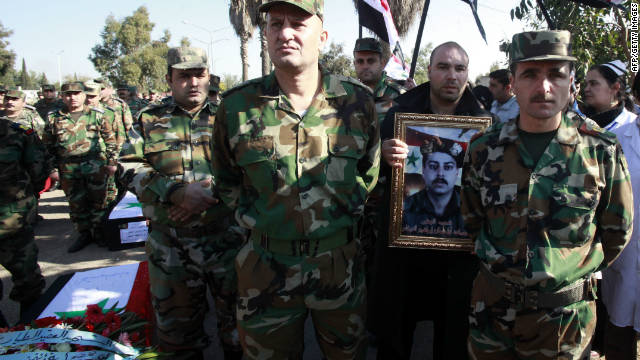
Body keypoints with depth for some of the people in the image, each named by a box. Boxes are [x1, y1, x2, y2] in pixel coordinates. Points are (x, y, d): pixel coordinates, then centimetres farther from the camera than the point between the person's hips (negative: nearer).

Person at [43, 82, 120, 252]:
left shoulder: (97, 115, 3)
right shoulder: (54, 119, 7)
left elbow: (111, 140, 5)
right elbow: (48, 146, 13)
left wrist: (112, 162, 0)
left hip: (96, 166, -1)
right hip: (69, 169, 2)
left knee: (98, 200, 6)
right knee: (76, 203, 8)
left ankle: (98, 231, 20)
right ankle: (84, 233, 21)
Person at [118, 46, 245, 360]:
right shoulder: (150, 120, 7)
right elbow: (131, 170, -2)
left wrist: (209, 194, -16)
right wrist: (177, 193, -16)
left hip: (227, 237, -1)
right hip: (170, 244, 1)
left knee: (235, 313, 11)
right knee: (176, 319, 14)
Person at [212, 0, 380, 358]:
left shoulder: (357, 99, -4)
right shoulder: (237, 104, -5)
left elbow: (372, 169, 9)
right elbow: (226, 178, 9)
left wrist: (348, 209, 3)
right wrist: (251, 215, 2)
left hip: (341, 261, 1)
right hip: (267, 267, 0)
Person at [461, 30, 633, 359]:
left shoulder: (602, 150, -8)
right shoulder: (484, 149, -5)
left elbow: (617, 231, 2)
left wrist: (575, 271, 6)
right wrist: (502, 266, 7)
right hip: (491, 308, 2)